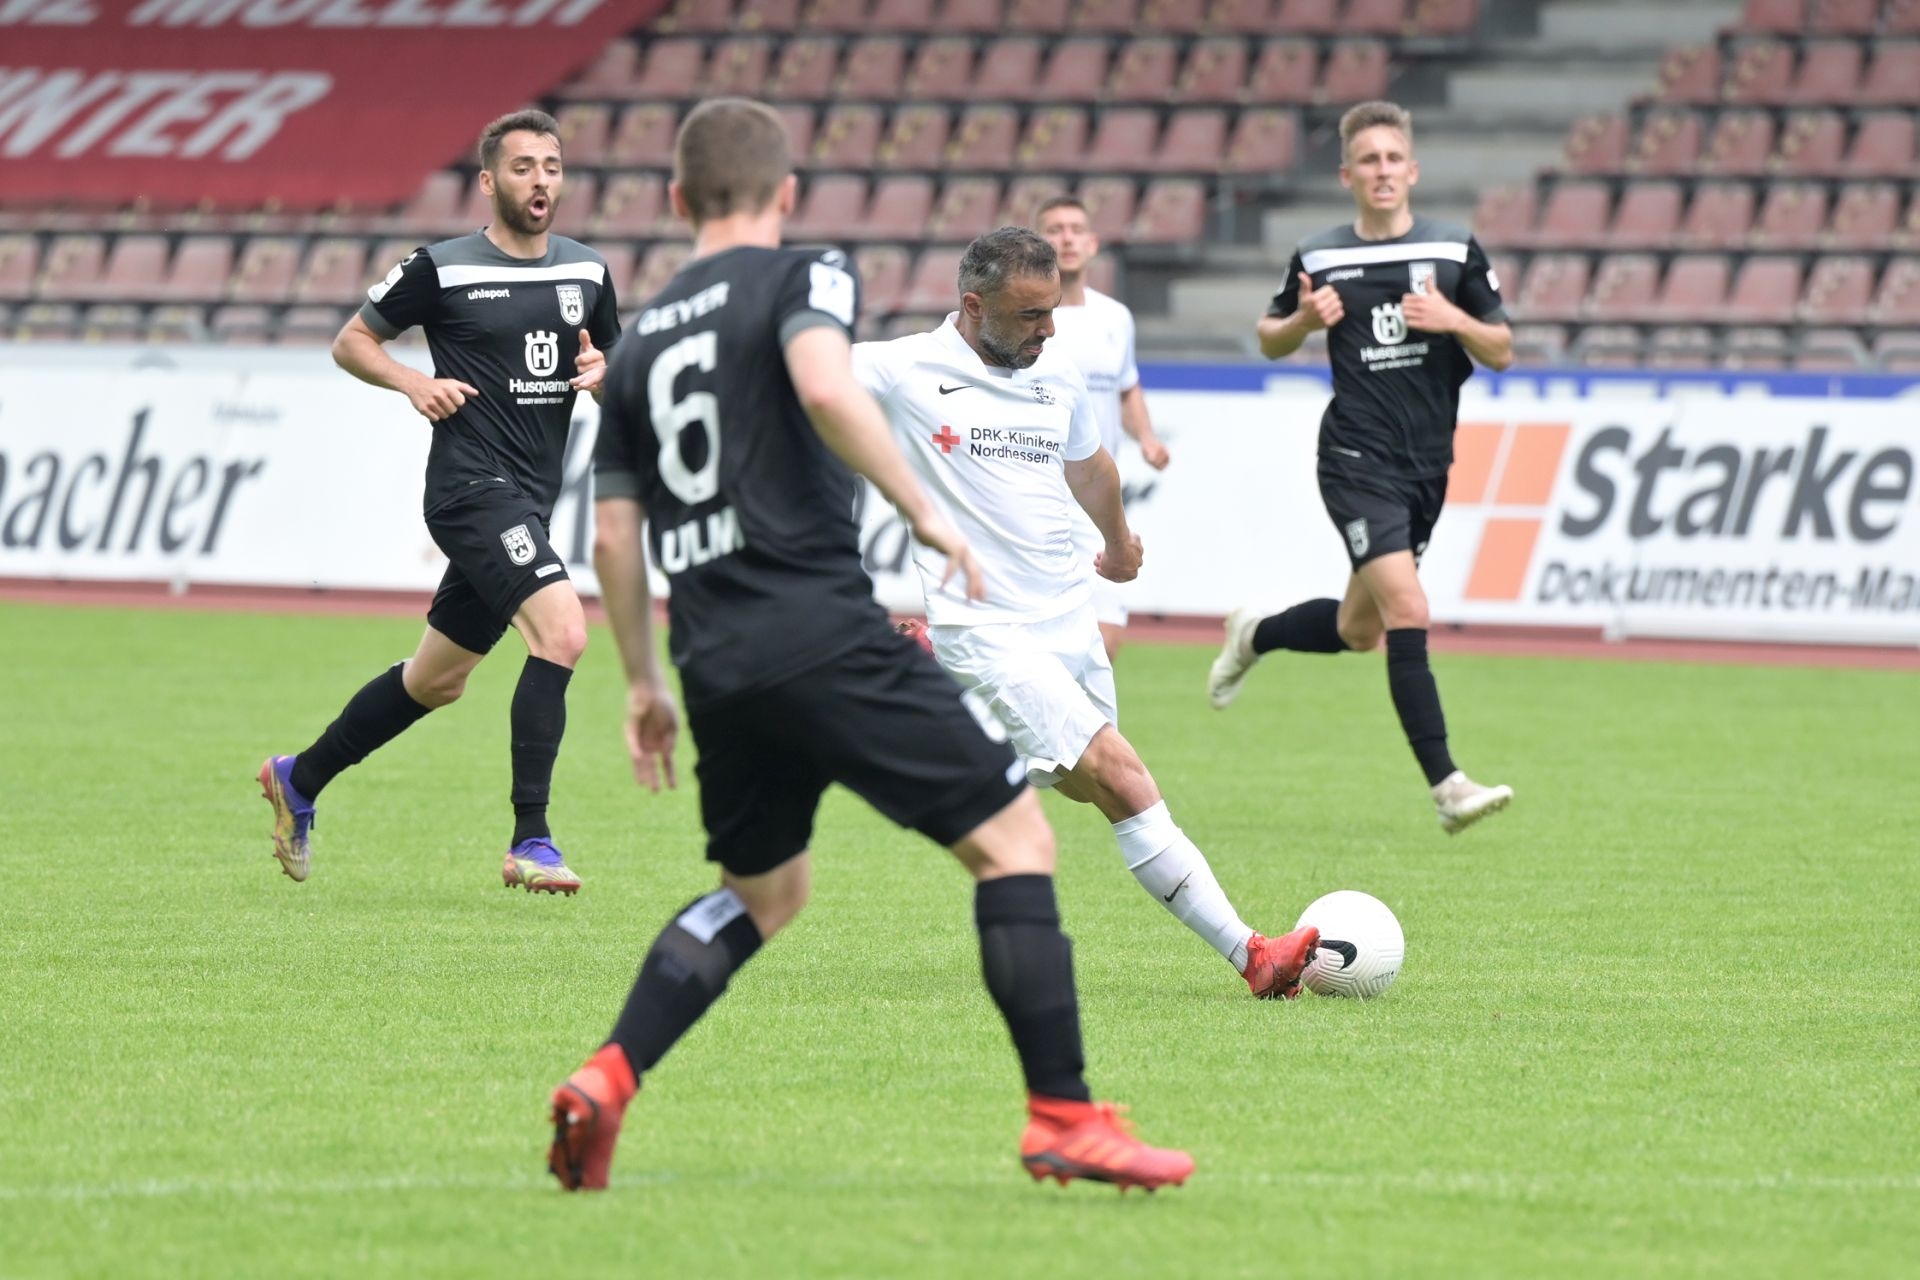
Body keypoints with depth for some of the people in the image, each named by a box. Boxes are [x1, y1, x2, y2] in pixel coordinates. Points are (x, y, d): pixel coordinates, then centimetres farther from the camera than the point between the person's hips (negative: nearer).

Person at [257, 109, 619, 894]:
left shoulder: (587, 273, 9)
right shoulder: (441, 269, -6)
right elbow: (351, 342, 5)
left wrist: (602, 374, -4)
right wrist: (413, 383, -12)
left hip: (528, 502, 7)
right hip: (472, 486, -7)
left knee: (436, 680, 17)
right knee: (562, 631, -25)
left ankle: (297, 782, 37)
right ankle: (529, 842, -23)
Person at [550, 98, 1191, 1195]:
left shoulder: (640, 340, 19)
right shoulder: (801, 277, 1)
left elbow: (614, 533, 19)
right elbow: (825, 386, -21)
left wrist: (645, 683, 27)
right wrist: (925, 510, -15)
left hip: (716, 663, 7)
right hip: (822, 631, -7)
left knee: (763, 890, 25)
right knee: (1013, 839, -1)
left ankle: (607, 1080, 8)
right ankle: (1064, 1120, -9)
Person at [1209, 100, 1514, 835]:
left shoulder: (1455, 251, 2)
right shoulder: (1319, 258, 0)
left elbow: (1501, 353, 4)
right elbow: (1270, 341, 15)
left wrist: (1455, 321, -16)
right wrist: (1303, 320, -7)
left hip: (1427, 467, 4)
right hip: (1357, 461, -4)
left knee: (1359, 630, 14)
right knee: (1407, 610, -20)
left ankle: (1253, 637, 45)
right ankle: (1446, 787, -21)